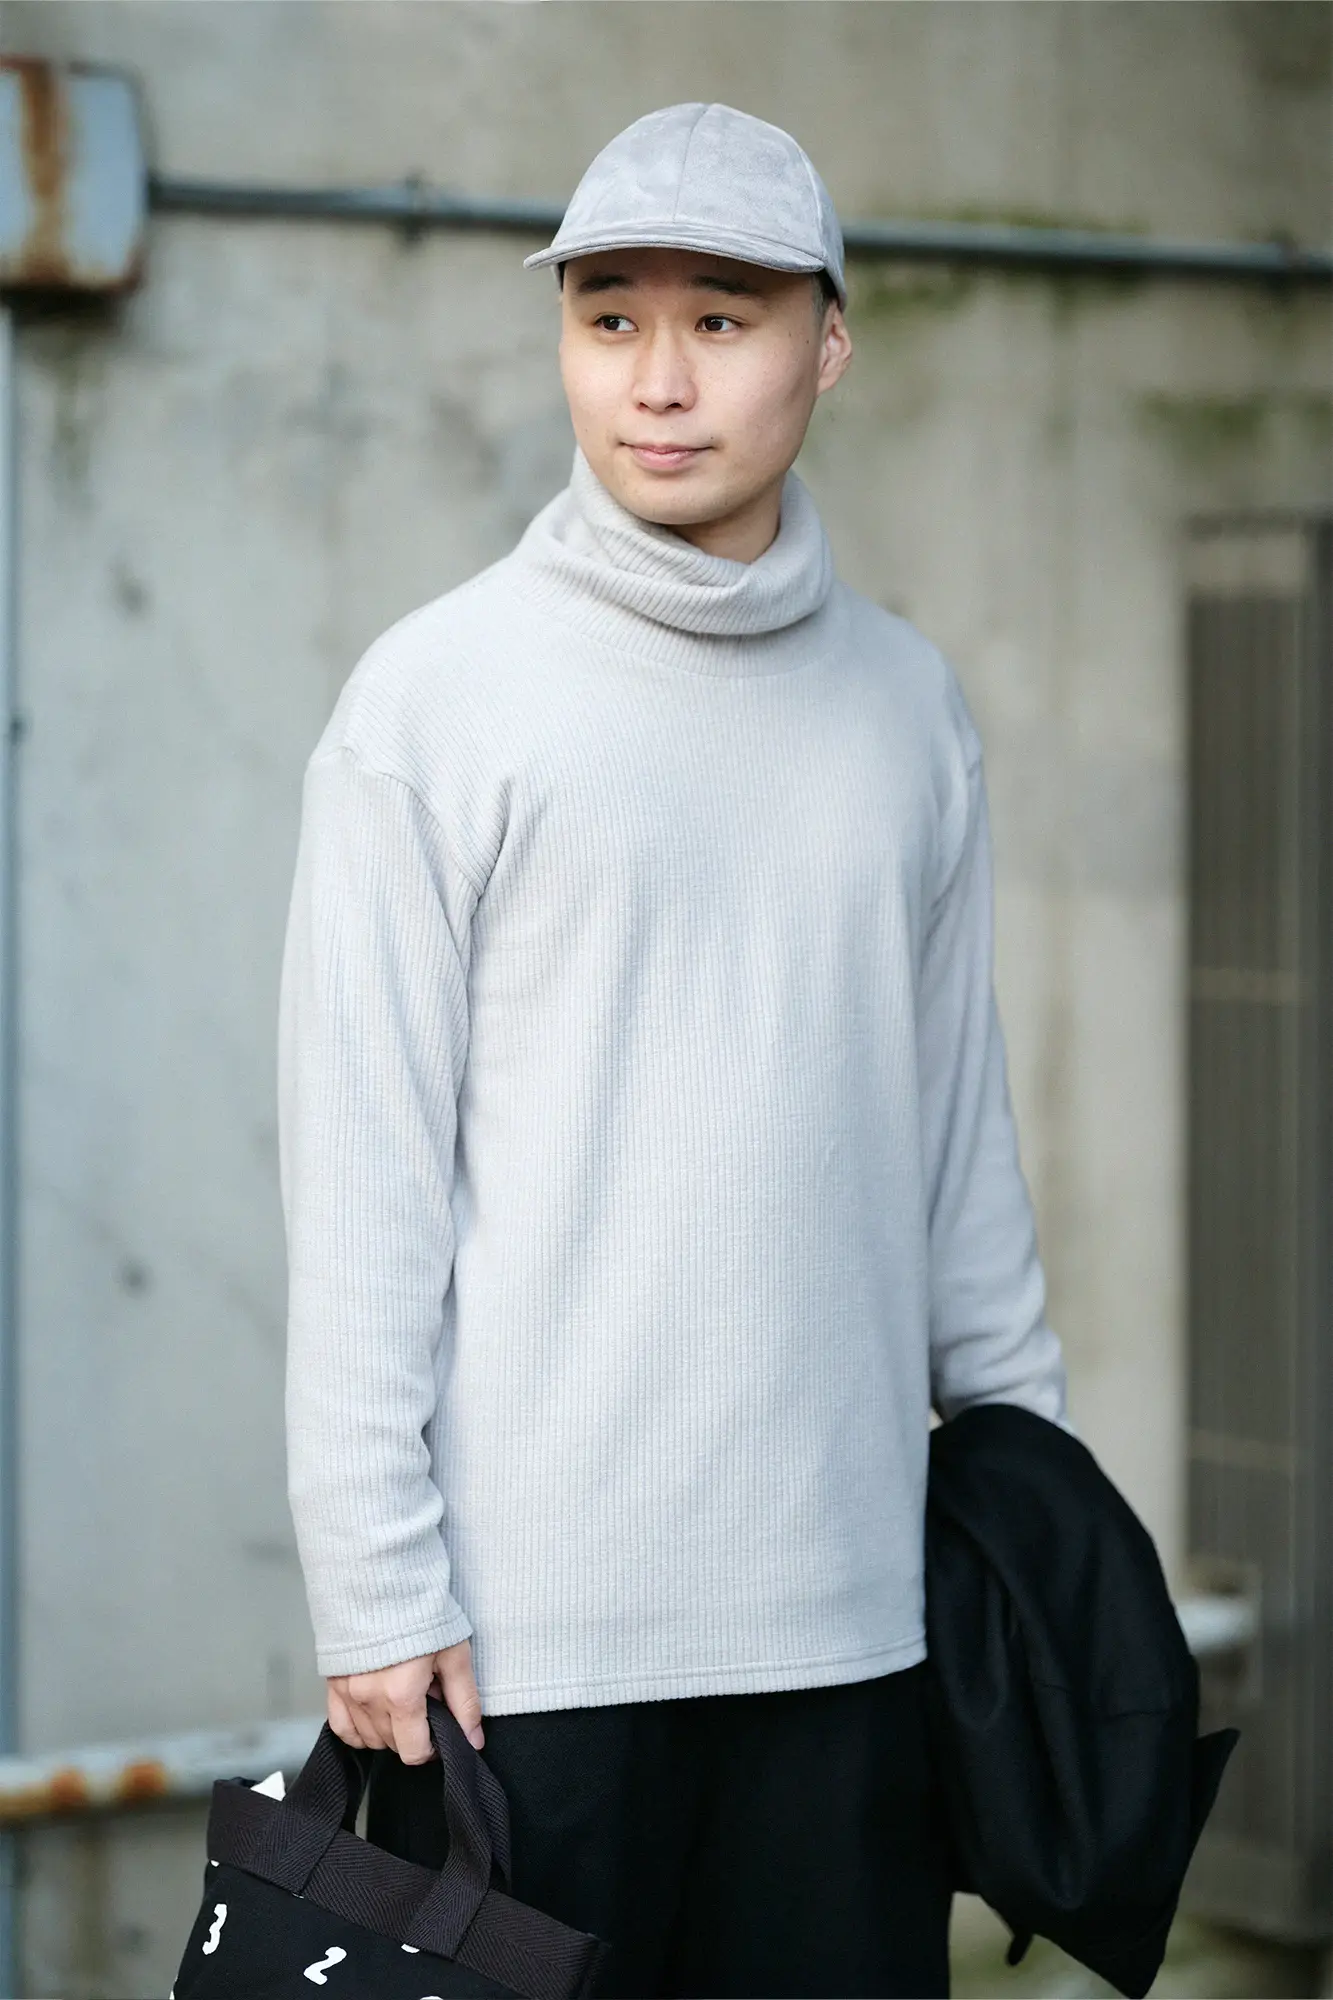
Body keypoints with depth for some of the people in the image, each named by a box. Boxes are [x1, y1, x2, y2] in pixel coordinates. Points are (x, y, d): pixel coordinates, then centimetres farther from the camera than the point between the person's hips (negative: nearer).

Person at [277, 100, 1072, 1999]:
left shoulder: (907, 703, 10)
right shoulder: (436, 696, -4)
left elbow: (960, 1134, 14)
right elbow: (359, 1181, -6)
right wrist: (376, 1589, -10)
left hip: (853, 1612, 4)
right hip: (533, 1620, -4)